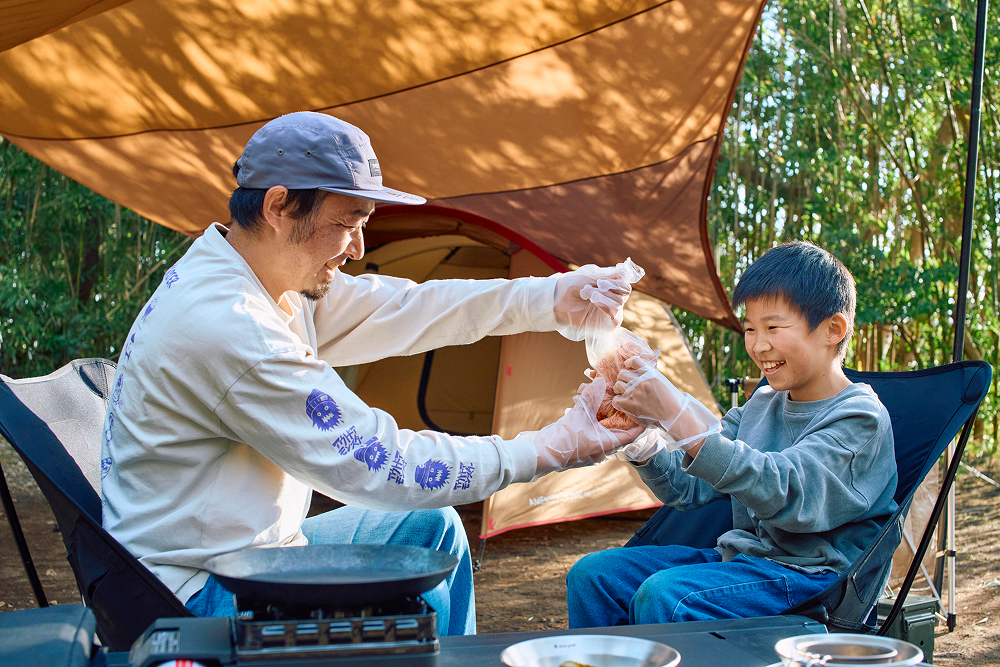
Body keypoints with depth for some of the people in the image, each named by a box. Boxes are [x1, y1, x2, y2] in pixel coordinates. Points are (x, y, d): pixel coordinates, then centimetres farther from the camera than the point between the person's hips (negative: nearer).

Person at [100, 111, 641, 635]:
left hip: (252, 546, 10)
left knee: (432, 529, 13)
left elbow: (399, 307, 6)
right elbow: (377, 466, -28)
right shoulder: (228, 325, -30)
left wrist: (551, 300, -3)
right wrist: (551, 449, -21)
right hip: (199, 594, -10)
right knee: (418, 604, -13)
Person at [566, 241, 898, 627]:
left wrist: (676, 415, -34)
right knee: (593, 573, -5)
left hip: (811, 580, -8)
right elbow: (689, 488, 11)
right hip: (738, 559, 8)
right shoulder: (761, 405, 14)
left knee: (662, 597, -29)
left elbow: (783, 492, -29)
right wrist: (641, 437, -10)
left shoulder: (862, 419, -12)